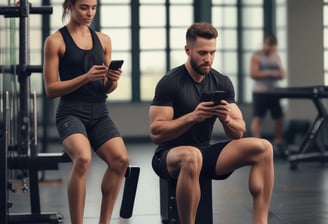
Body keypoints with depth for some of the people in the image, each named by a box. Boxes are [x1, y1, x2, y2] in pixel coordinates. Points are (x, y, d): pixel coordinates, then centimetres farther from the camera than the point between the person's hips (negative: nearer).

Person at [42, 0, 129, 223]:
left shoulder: (103, 40, 13)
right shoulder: (55, 41, 0)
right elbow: (51, 89, -3)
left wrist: (112, 79, -6)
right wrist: (85, 77, -15)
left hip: (99, 112, 4)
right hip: (71, 112, -4)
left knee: (120, 159, -22)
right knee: (83, 158, -32)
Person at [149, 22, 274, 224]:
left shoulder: (222, 83, 4)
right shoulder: (170, 83, -12)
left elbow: (239, 133, 3)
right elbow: (156, 133, -18)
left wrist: (227, 119, -20)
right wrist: (192, 117, -29)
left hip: (205, 152, 6)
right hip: (170, 155, -5)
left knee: (263, 148, -14)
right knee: (191, 157, -42)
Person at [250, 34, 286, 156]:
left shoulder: (276, 57, 16)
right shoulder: (256, 56, -1)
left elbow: (282, 75, 16)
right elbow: (253, 74, -11)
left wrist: (281, 74, -8)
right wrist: (269, 73, -21)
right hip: (260, 91, -5)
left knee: (279, 117, 2)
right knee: (258, 118, -9)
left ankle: (278, 144, 11)